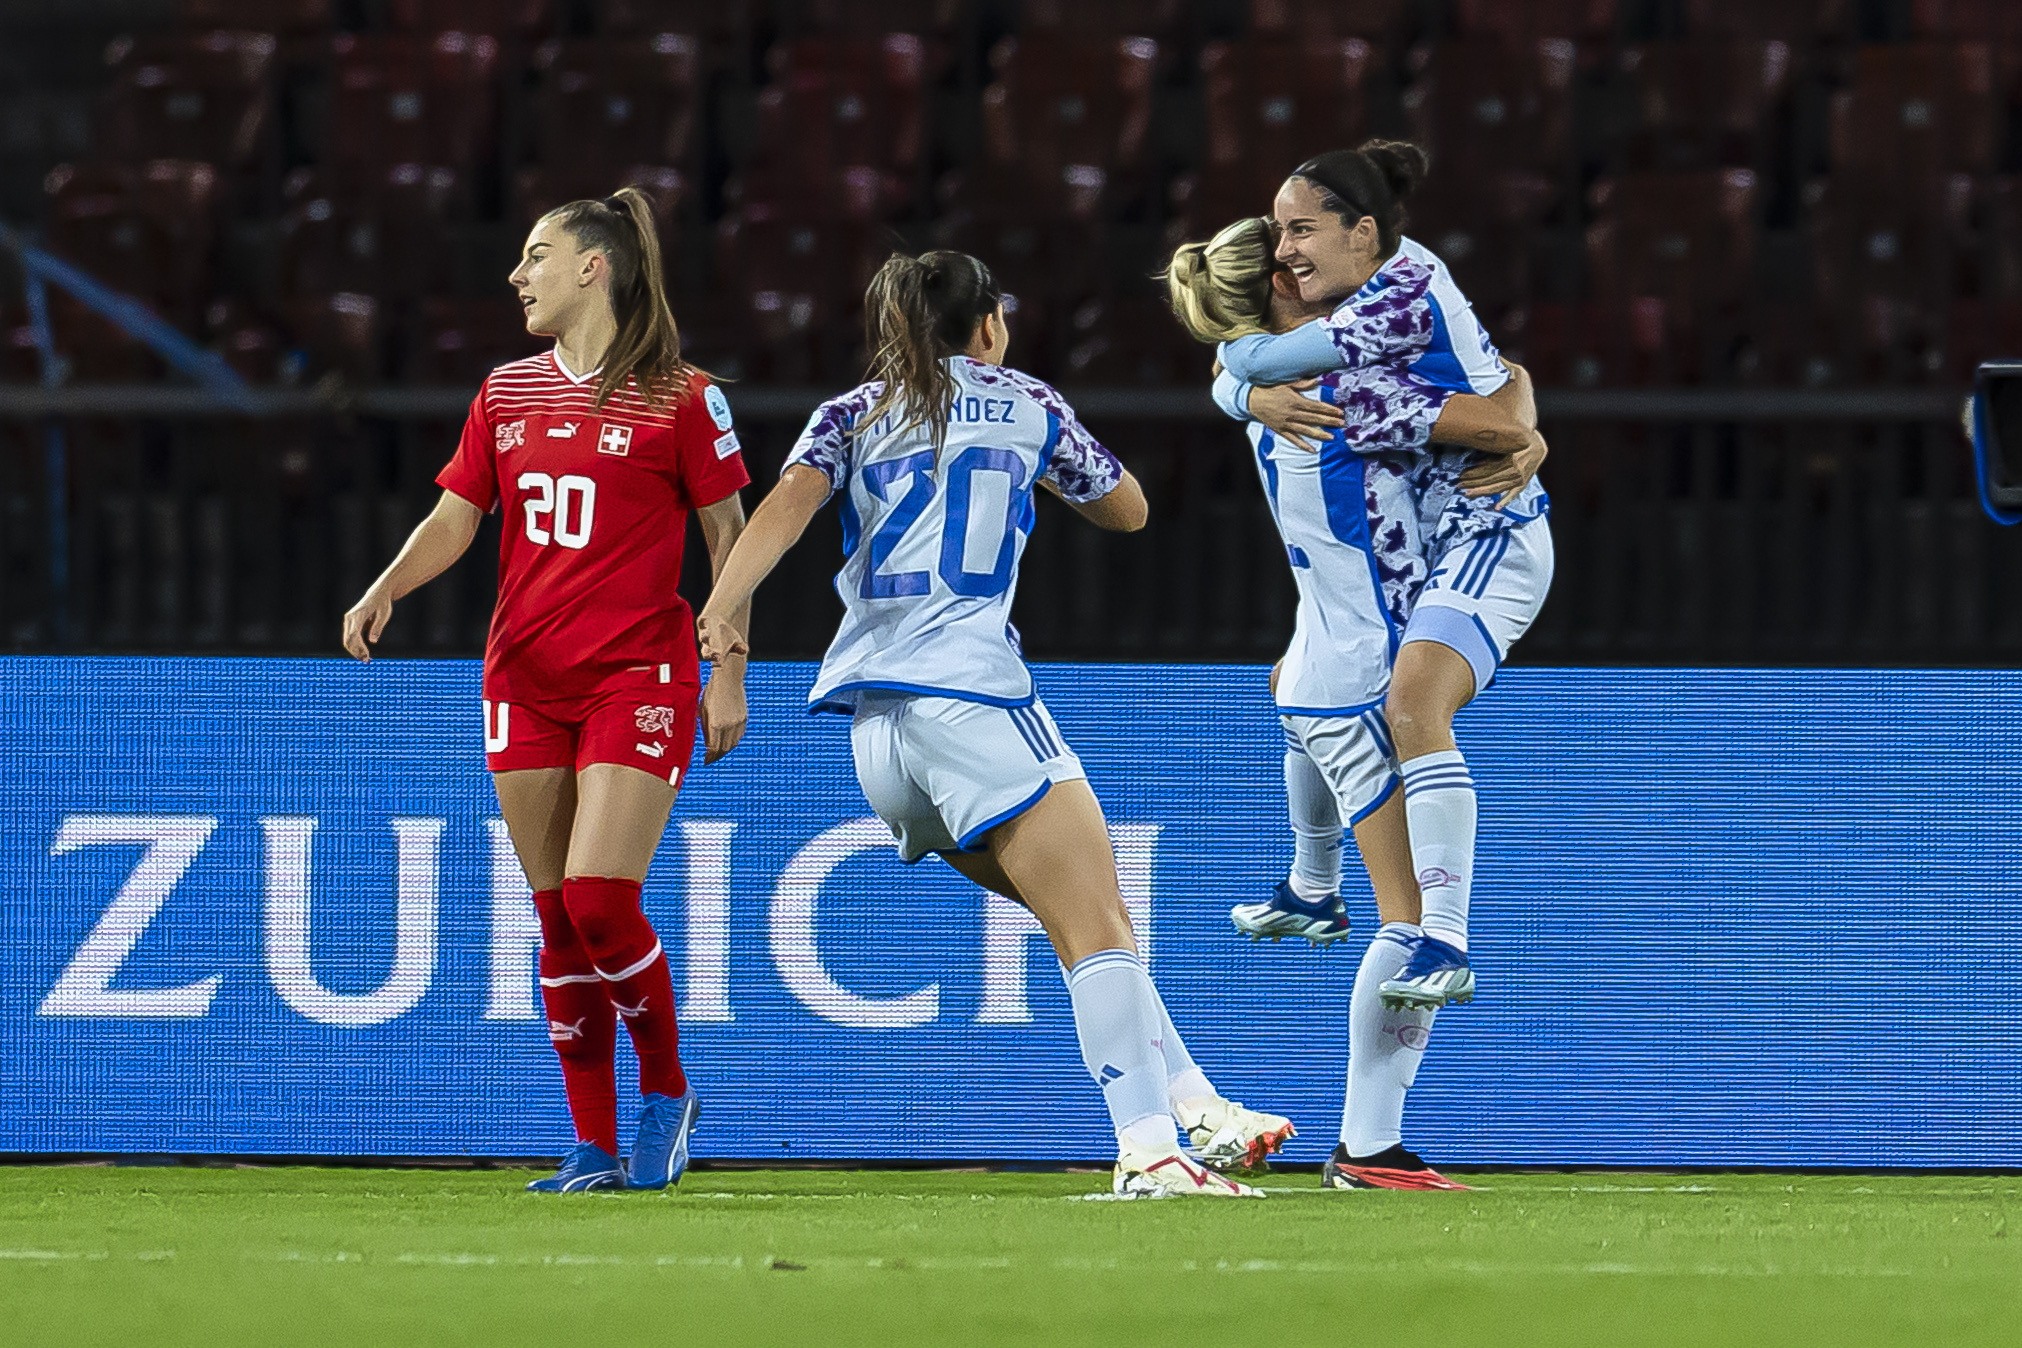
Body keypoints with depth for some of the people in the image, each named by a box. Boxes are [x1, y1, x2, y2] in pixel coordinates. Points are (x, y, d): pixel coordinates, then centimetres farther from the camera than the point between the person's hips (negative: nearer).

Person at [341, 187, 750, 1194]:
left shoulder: (677, 397, -4)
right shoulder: (507, 393, 11)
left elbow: (727, 532, 0)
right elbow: (455, 516, 13)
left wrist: (728, 674, -3)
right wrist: (385, 590, -5)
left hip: (638, 676, -5)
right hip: (524, 682, 5)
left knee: (599, 897, -16)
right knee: (558, 919, 3)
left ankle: (666, 1092, 6)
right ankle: (595, 1149, 9)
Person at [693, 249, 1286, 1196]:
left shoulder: (852, 415, 18)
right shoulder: (1024, 403, 13)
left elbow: (792, 497, -4)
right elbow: (1126, 509, 27)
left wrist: (724, 607, -17)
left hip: (873, 723, 5)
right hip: (966, 690, -5)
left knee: (1086, 924, 14)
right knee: (1099, 931, -8)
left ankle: (1197, 1107, 11)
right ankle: (1148, 1147, -22)